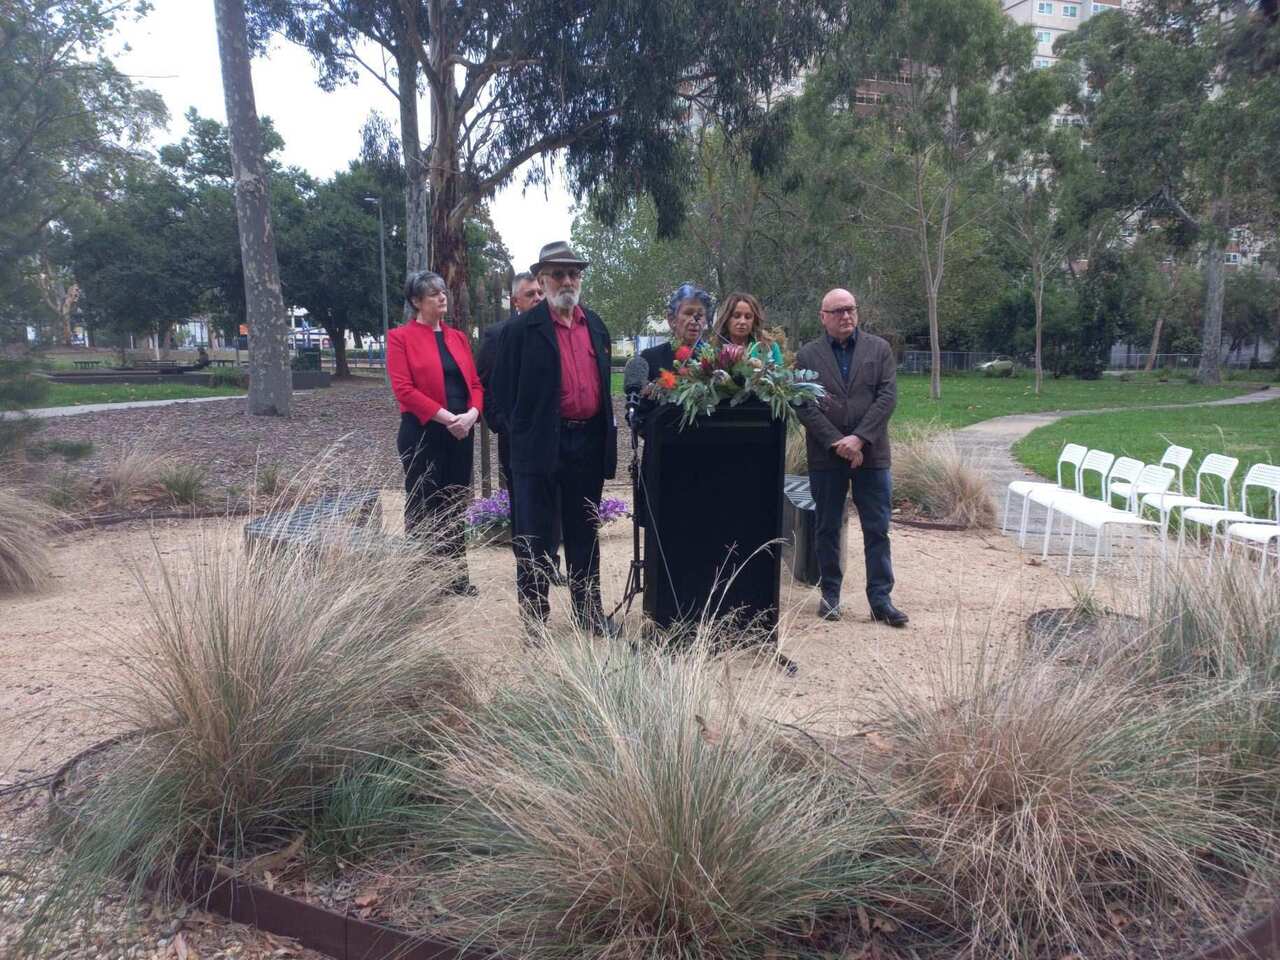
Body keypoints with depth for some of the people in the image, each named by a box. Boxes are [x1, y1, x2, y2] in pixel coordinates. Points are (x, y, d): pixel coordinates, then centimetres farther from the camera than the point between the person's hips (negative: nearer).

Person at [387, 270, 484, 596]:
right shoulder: (400, 337, -3)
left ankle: (456, 573, 19)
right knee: (422, 506, 3)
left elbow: (475, 383, 10)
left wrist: (472, 414, -10)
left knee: (455, 505, 10)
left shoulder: (458, 337, 14)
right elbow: (403, 388, -13)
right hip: (422, 433, -5)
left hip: (461, 432, 5)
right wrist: (446, 417, -18)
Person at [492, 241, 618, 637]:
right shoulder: (523, 329, -7)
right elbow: (503, 389, -5)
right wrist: (523, 432, -2)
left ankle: (588, 611, 27)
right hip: (541, 445, -5)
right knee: (534, 537, 4)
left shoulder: (596, 325, 11)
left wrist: (606, 432, 13)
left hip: (589, 441, 5)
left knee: (584, 534, 15)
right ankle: (533, 620, 15)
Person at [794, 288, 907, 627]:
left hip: (871, 454, 0)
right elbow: (804, 405, -5)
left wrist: (859, 438, -15)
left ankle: (880, 598, 9)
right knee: (827, 529, 9)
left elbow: (887, 396, -4)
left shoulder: (879, 349, 5)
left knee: (877, 530, 2)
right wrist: (837, 442, -14)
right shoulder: (808, 354, 3)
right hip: (825, 456, 0)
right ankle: (830, 593, 21)